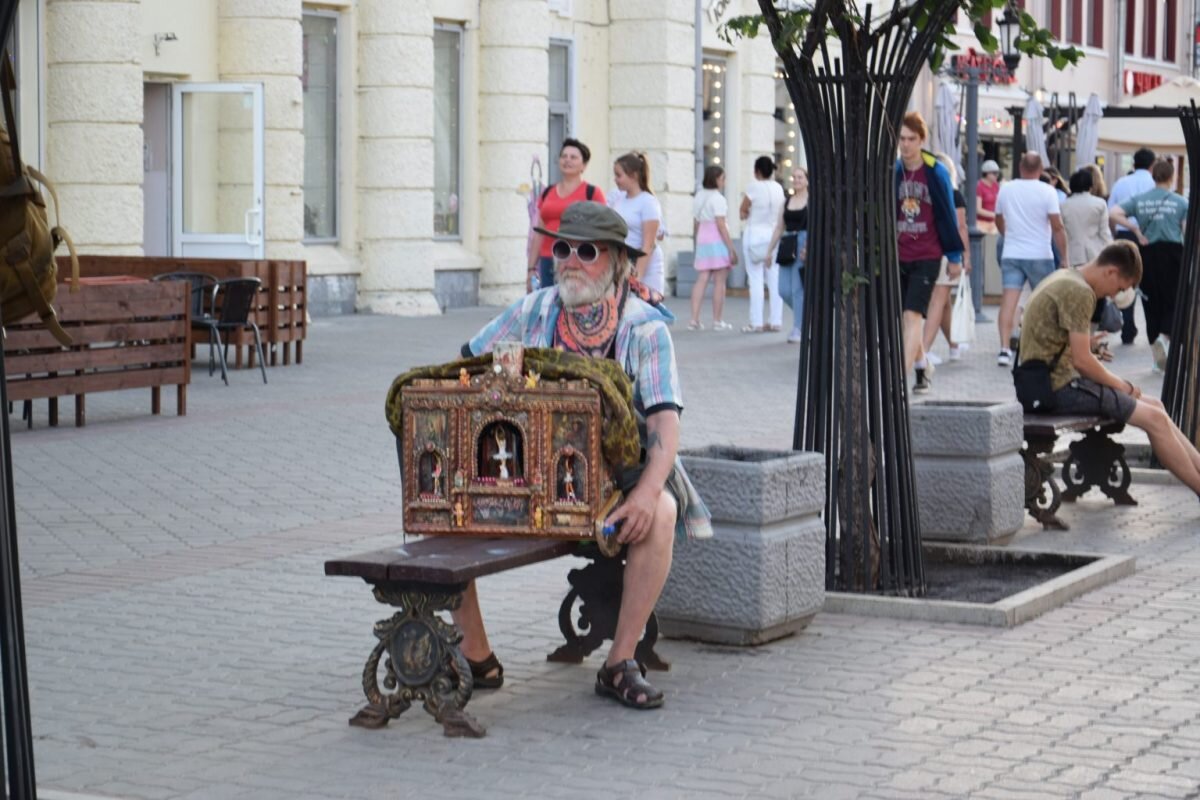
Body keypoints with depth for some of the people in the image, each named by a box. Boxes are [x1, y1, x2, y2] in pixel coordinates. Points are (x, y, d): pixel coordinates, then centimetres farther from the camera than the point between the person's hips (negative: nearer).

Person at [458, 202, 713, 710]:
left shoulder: (645, 326, -7)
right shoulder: (533, 312, 2)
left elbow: (665, 422, -17)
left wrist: (647, 490, -34)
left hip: (615, 469, -3)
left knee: (661, 511, -34)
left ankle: (620, 664, -22)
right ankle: (475, 655, -9)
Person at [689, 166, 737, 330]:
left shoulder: (699, 197, 14)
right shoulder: (717, 198, -10)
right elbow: (721, 225, -15)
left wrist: (697, 244, 21)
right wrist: (731, 248, -14)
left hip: (702, 239, 7)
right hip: (717, 241, -7)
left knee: (701, 280, 4)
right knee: (719, 281, -2)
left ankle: (694, 319, -4)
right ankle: (718, 321, 0)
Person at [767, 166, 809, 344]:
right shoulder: (787, 202, 14)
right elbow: (779, 228, 16)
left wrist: (809, 247, -23)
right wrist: (769, 250, 11)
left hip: (804, 246, -5)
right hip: (787, 248, 5)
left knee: (798, 289, -7)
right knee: (784, 290, 0)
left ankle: (798, 329, 2)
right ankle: (805, 314, 24)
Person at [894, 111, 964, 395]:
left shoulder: (936, 173, -5)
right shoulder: (892, 171, 3)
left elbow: (947, 215, 0)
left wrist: (954, 256, 3)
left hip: (927, 257, -4)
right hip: (898, 256, 4)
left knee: (913, 315, -13)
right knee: (905, 317, 11)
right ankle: (923, 367, 31)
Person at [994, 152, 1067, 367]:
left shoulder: (1006, 189, 4)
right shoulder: (1047, 191, -7)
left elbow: (999, 221, 18)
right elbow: (1057, 227, -11)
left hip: (1011, 254, 2)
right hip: (1040, 255, -2)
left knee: (1009, 300, -6)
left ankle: (1005, 348, -19)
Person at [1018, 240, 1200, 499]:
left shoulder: (1063, 279, 14)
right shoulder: (1080, 293, -17)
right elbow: (1082, 361, -20)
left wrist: (1084, 342, 7)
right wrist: (1119, 385, -5)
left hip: (1048, 383, 10)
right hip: (1060, 388, -10)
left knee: (1154, 406, 10)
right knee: (1155, 419, -11)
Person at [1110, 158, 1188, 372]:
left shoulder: (1139, 200, 4)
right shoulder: (1180, 202, -1)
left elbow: (1114, 214, -9)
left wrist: (1136, 230, -3)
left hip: (1148, 252, 2)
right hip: (1173, 252, -2)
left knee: (1152, 303, 10)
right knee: (1174, 300, 8)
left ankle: (1159, 359, 12)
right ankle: (1166, 334, -23)